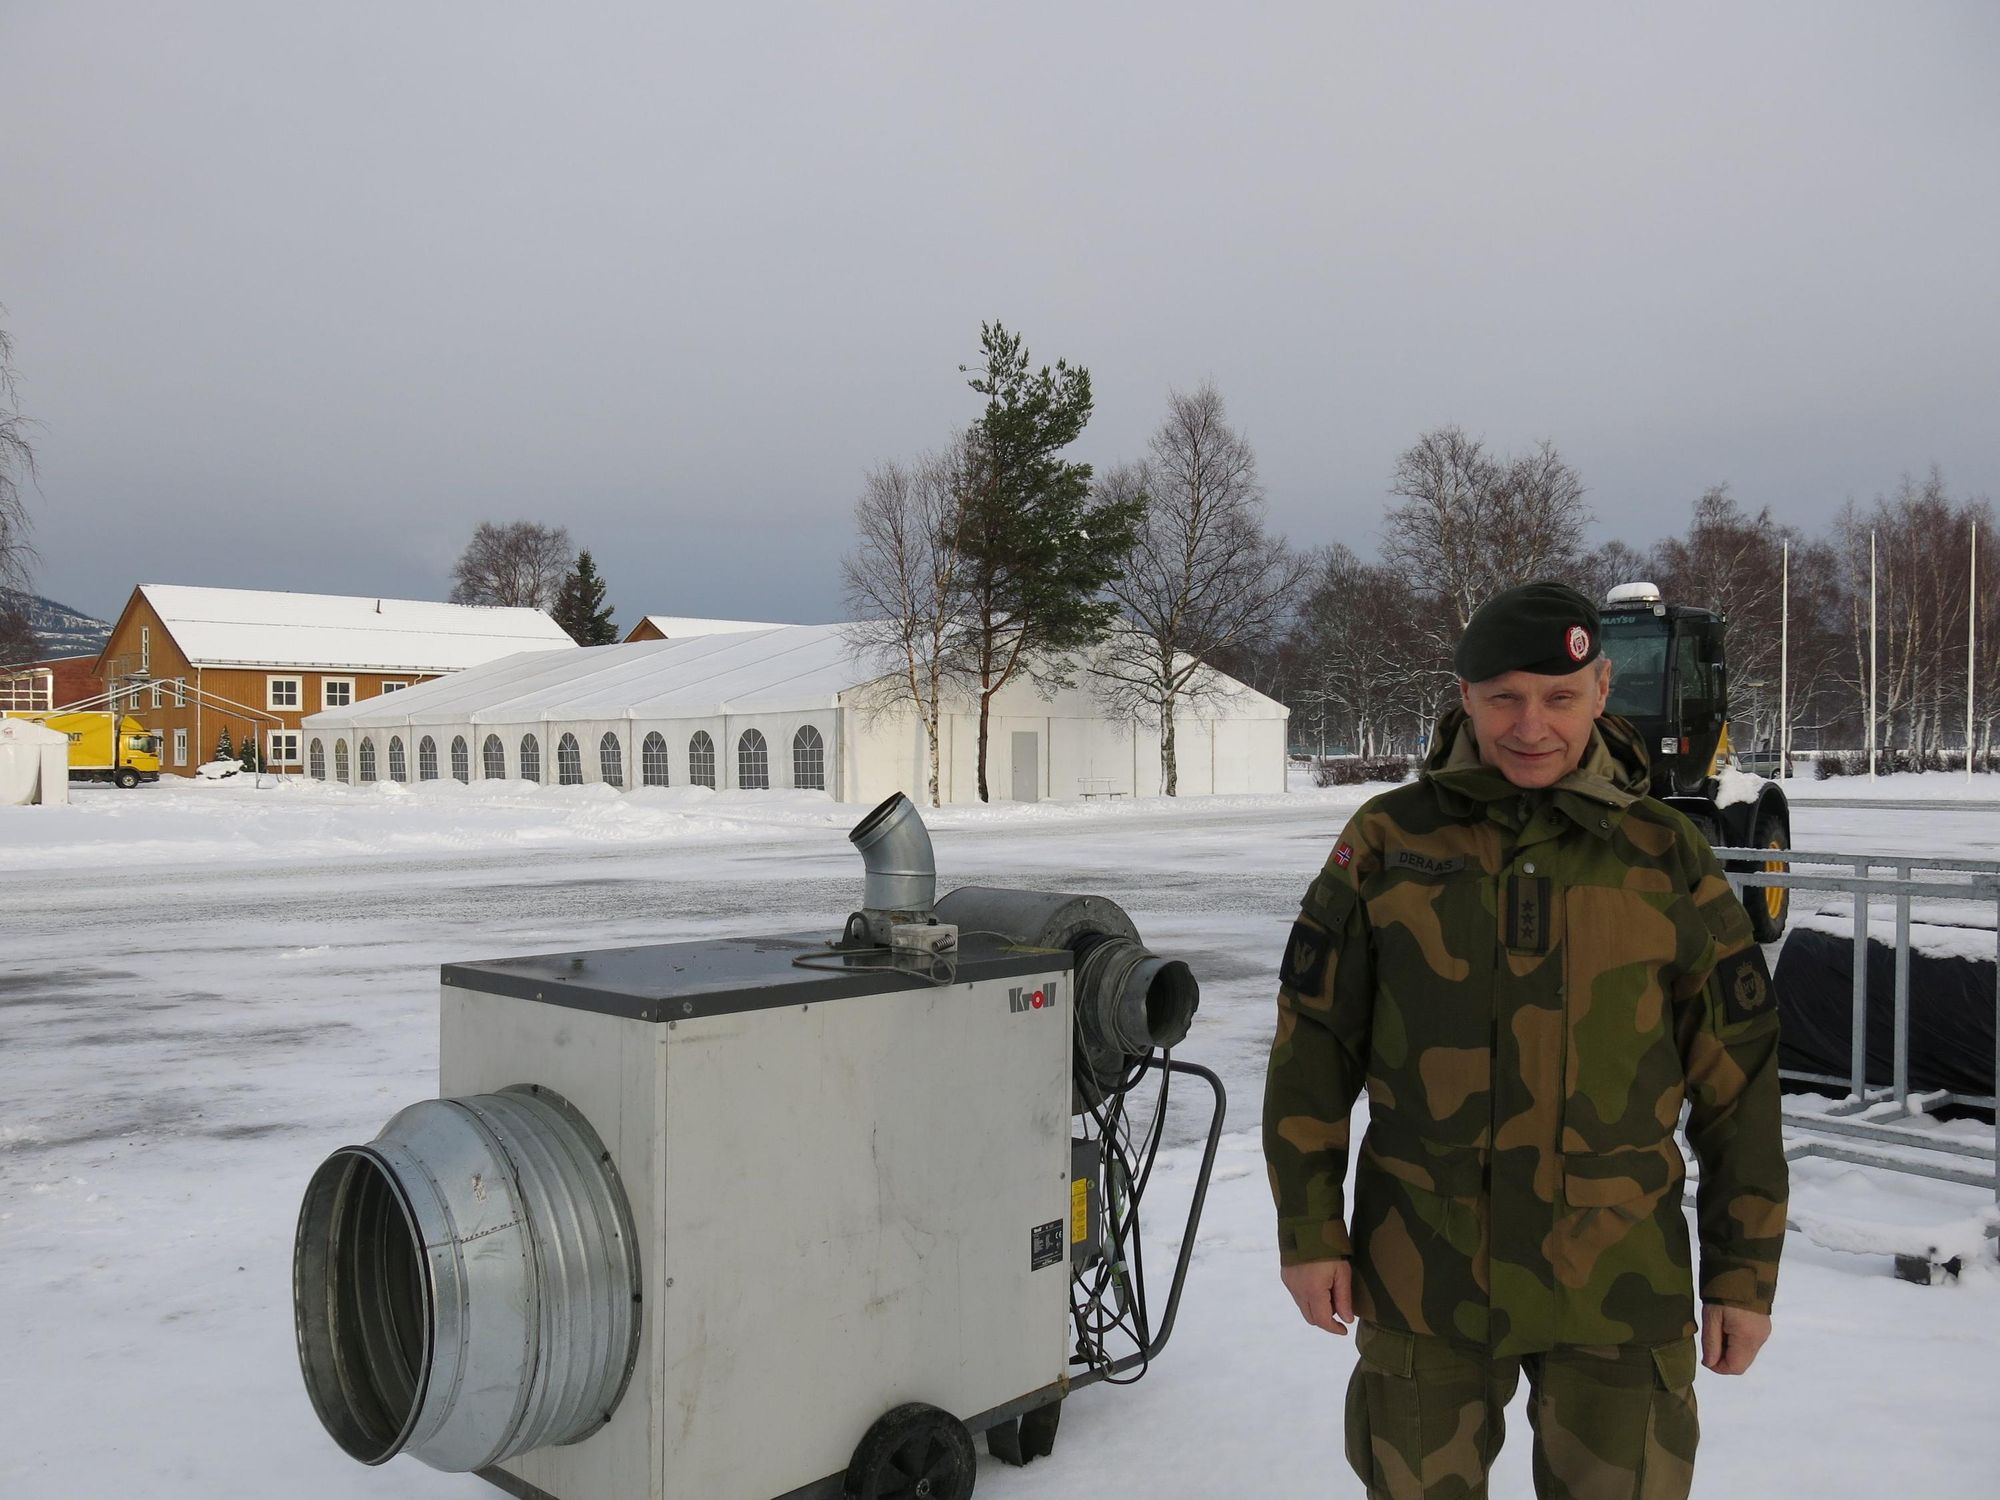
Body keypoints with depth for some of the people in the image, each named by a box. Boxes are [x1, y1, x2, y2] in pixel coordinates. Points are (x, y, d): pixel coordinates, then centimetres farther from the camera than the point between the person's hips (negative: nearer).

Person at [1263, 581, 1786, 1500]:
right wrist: (1309, 1233, -2)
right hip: (1421, 1282, 1)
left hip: (1617, 1288, 0)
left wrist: (1745, 1274, 4)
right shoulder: (1388, 840, -2)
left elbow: (1737, 1084, 4)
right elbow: (1313, 1044, 0)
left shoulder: (1669, 860, -1)